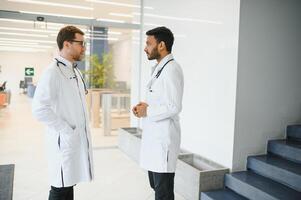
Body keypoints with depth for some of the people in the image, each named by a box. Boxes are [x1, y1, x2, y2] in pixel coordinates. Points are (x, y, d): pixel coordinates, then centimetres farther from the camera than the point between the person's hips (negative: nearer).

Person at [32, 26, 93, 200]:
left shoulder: (76, 71, 13)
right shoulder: (52, 72, -15)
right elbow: (40, 109, -22)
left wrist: (83, 132, 11)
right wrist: (66, 131, -18)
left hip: (79, 138, 8)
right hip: (65, 140, -8)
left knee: (69, 184, 17)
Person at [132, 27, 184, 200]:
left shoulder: (171, 69, -16)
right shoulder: (160, 68, 15)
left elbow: (174, 107, -23)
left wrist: (147, 111, -12)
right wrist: (145, 105, 5)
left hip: (164, 138, -10)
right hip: (154, 136, 10)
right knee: (156, 186, 20)